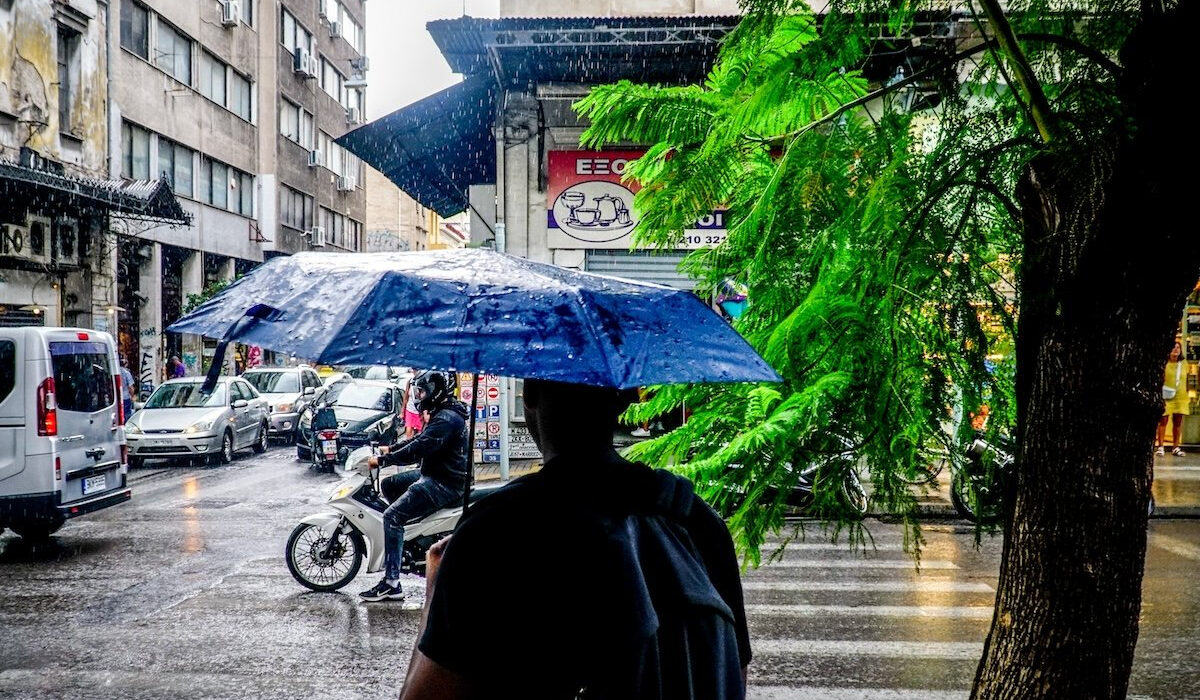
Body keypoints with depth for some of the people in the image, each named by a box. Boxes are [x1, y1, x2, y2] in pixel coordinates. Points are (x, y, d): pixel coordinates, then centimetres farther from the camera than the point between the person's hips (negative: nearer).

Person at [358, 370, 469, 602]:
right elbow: (420, 438, 24)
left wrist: (382, 460, -21)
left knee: (392, 516, -19)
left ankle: (391, 583, -20)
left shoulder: (446, 418, -19)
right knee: (388, 485, 19)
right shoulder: (442, 413, 15)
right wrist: (390, 449, 15)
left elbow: (419, 449, -26)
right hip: (431, 474, 11)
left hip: (445, 483, -11)